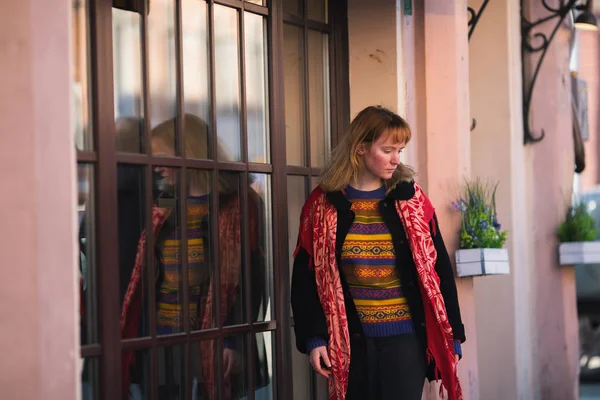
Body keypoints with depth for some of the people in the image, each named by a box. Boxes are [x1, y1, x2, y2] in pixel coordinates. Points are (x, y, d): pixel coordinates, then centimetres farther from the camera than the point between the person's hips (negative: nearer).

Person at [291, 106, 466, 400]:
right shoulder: (322, 205, 1)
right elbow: (305, 277, 3)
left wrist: (452, 335, 2)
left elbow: (439, 268, 4)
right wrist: (313, 337, -6)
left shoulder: (411, 200, 2)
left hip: (405, 337, -1)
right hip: (351, 341, 1)